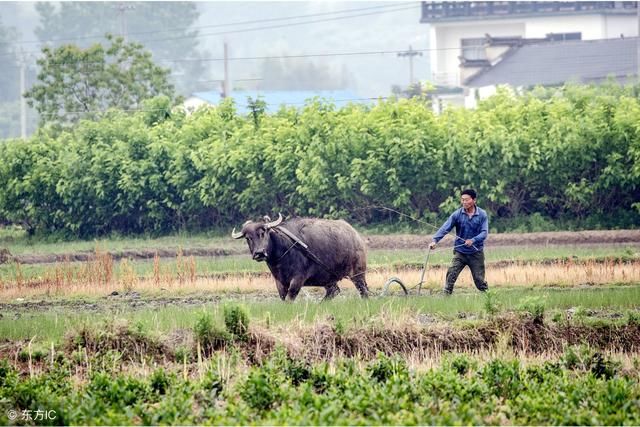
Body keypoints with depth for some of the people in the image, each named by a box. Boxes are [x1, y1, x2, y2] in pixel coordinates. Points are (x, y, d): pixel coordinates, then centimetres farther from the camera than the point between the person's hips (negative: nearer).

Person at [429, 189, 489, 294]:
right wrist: (435, 240, -28)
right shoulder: (457, 214, -6)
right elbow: (445, 228, -13)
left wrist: (473, 240, -29)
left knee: (479, 279, 4)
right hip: (460, 253, 1)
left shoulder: (482, 215, -5)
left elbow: (484, 233, -11)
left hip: (476, 253, -1)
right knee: (451, 275, -13)